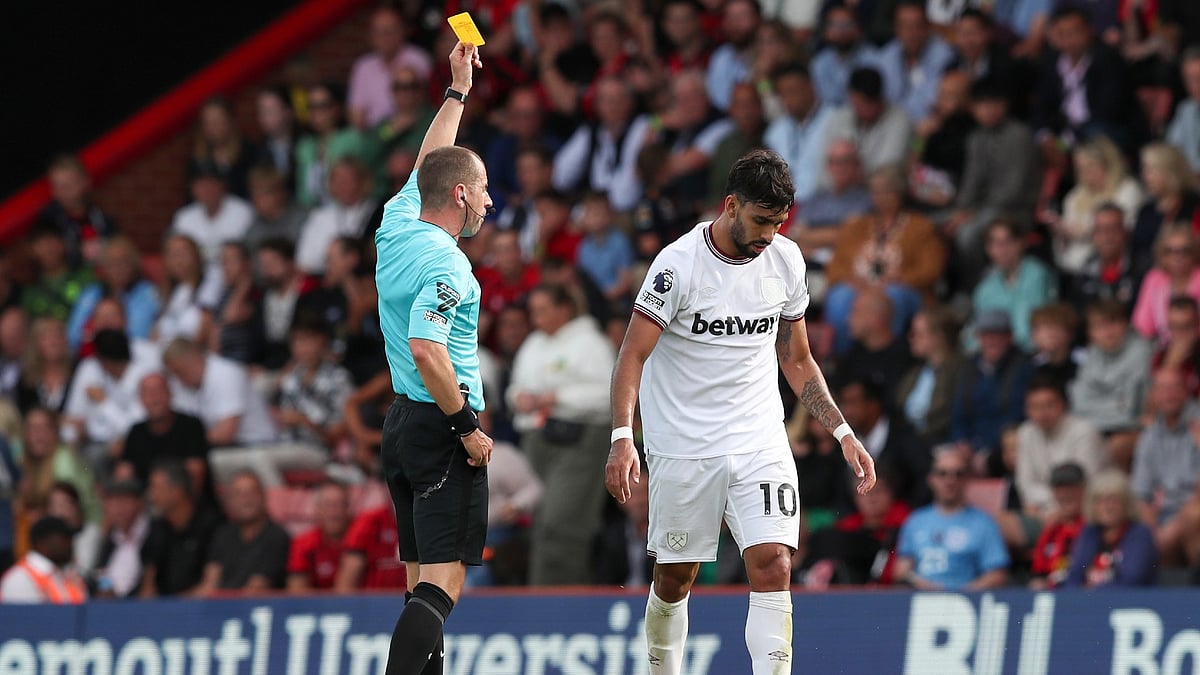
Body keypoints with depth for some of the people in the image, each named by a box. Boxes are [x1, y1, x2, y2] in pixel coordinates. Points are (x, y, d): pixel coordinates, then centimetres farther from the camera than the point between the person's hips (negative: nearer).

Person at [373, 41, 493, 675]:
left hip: (402, 422, 9)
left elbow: (427, 165, 25)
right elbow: (426, 351, -27)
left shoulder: (397, 226, 7)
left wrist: (458, 91, 34)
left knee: (423, 581, 11)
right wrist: (466, 426, -19)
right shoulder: (445, 264, -18)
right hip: (442, 431, -9)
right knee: (442, 584, -13)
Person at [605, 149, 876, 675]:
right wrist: (622, 438, -27)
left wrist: (843, 433, 9)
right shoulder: (680, 263, -12)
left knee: (773, 566, -14)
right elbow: (633, 355, -14)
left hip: (760, 443, 3)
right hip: (683, 448, -3)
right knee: (674, 579, 6)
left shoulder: (785, 259, 4)